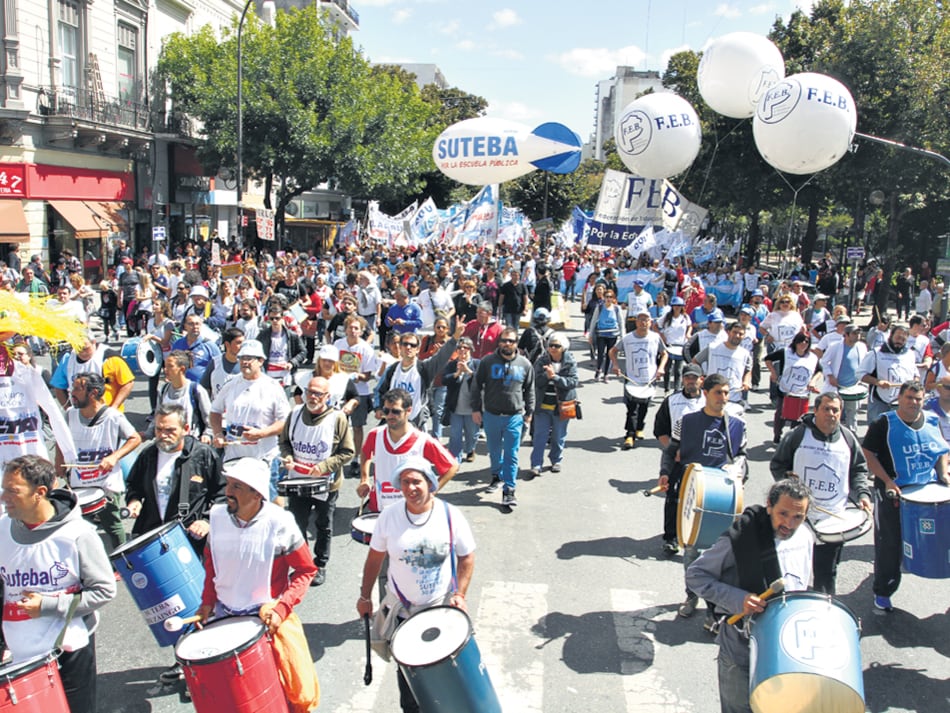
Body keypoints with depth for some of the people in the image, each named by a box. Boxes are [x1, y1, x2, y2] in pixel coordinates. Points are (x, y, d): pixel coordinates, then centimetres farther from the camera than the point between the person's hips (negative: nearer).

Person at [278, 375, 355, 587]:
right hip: (297, 482, 3)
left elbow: (347, 452, -9)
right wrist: (287, 457, -8)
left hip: (326, 485, -3)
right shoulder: (295, 414, -2)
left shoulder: (338, 418, -14)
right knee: (296, 525, 11)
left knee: (324, 527, 15)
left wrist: (324, 466, -21)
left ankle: (320, 565, 32)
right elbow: (284, 441, 12)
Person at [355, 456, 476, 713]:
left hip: (443, 610, -1)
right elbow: (375, 557, 2)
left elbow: (466, 557, -5)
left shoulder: (450, 516, -14)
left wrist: (460, 594, -14)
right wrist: (365, 596, 4)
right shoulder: (388, 517, -10)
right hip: (402, 611, 1)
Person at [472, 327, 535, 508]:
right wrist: (476, 409, -1)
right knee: (494, 451, 17)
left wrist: (529, 413, 8)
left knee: (511, 455, -2)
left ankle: (509, 490, 3)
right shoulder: (488, 362, -2)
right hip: (491, 416, 1)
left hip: (515, 417, -1)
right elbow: (477, 386, 3)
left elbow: (530, 391, 9)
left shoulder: (525, 364, 1)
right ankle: (497, 476, 40)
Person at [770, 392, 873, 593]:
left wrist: (863, 494, -2)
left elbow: (858, 470, 13)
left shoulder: (848, 438, 5)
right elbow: (777, 464, 3)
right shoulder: (798, 435, -4)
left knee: (826, 573, 11)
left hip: (834, 519, 2)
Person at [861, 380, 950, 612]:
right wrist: (887, 480, -19)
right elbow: (867, 453, -12)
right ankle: (883, 592, 15)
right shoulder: (885, 423, -11)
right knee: (889, 544, 2)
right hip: (893, 493, -5)